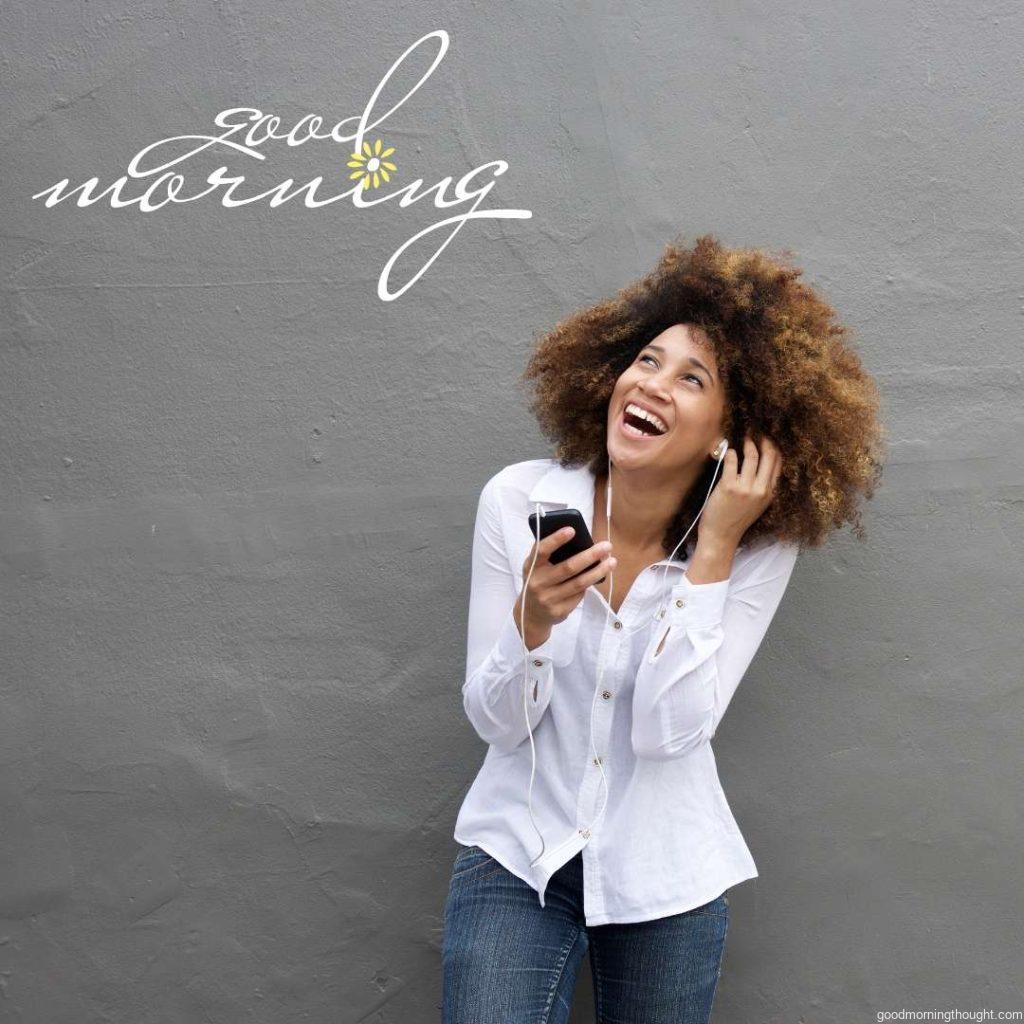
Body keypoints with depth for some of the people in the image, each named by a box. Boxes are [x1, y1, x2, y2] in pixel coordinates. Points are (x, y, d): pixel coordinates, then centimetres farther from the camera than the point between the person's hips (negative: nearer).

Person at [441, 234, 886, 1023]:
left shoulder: (761, 551, -12)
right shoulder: (519, 500, -11)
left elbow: (669, 730, -21)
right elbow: (496, 722, -9)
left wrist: (713, 547, -23)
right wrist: (533, 619, -29)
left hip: (666, 880, 0)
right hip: (518, 852, 0)